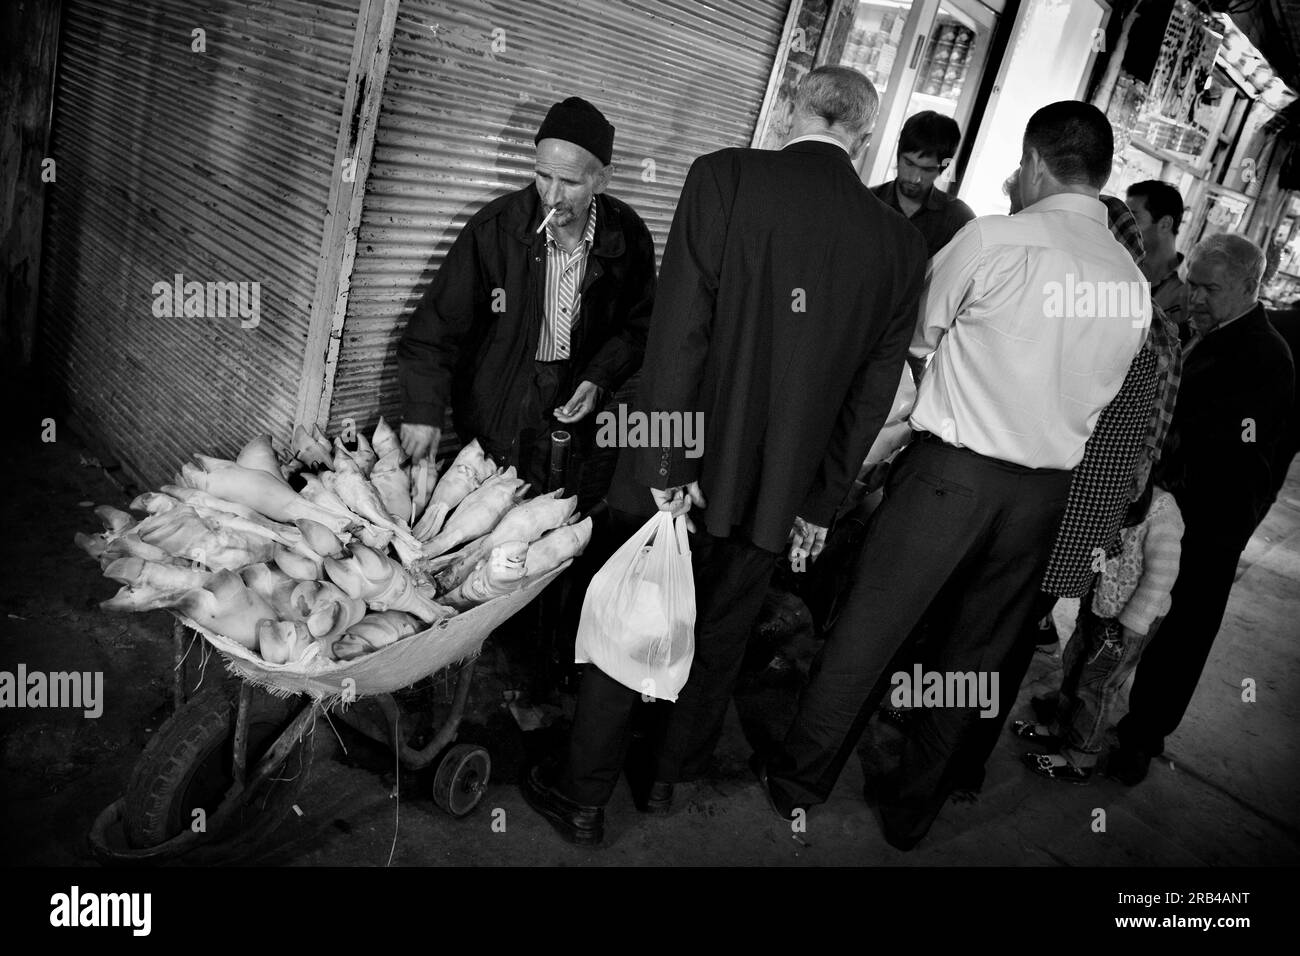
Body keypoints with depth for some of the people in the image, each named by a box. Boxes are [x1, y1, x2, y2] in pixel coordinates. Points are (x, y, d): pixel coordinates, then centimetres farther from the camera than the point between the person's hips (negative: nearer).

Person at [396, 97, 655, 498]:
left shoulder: (628, 235, -8)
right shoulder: (494, 227, -15)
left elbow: (640, 323, 6)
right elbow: (441, 321, -11)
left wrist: (600, 380, -9)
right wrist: (424, 407, -17)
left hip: (573, 412, 2)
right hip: (494, 416, -1)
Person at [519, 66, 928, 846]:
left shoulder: (727, 176, -11)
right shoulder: (902, 245, 0)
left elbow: (678, 332, -17)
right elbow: (872, 394, 4)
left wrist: (666, 465, -14)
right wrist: (821, 503, 13)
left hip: (685, 471, -3)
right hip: (777, 488, 3)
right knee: (721, 638, 21)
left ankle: (584, 800, 28)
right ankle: (673, 777, 40)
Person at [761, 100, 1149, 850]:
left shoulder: (993, 239, -11)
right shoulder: (1135, 286, 4)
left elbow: (914, 338, -1)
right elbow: (1095, 401, 12)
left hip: (953, 470, -5)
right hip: (1046, 491, 5)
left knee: (870, 627, 9)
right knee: (977, 655, 16)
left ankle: (803, 779, 24)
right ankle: (911, 813, 32)